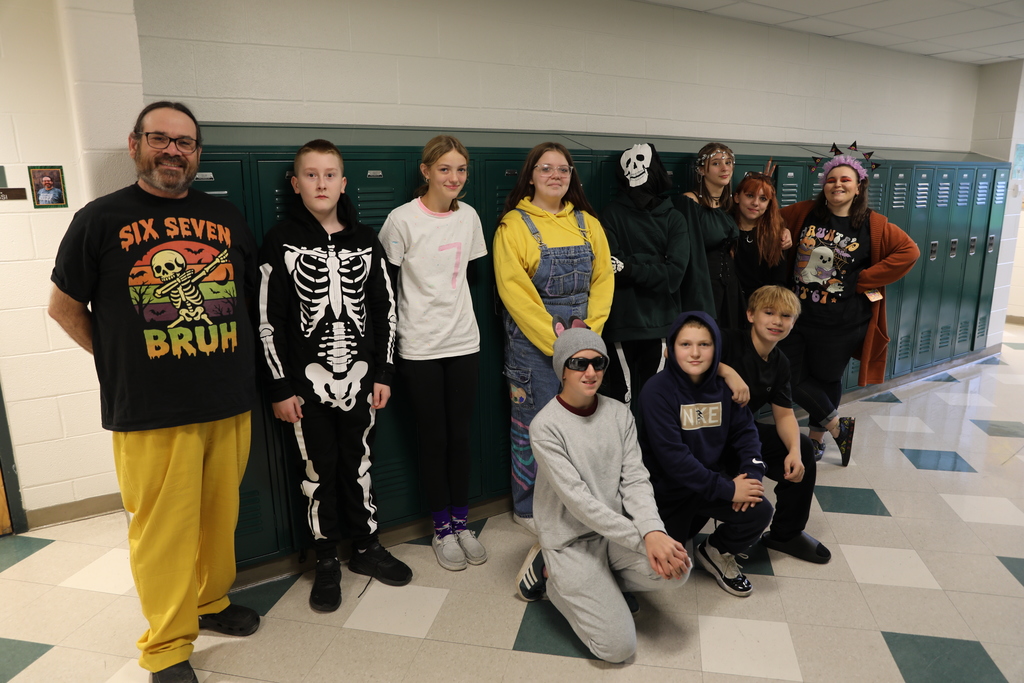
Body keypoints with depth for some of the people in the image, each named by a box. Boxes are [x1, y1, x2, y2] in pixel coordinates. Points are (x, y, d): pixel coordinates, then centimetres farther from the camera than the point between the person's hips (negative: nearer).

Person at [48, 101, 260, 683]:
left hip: (231, 404, 4)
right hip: (151, 413, -3)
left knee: (220, 516, 15)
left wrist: (238, 362, 11)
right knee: (163, 528, 4)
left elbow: (255, 296, 18)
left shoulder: (227, 218, 10)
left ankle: (211, 602, 37)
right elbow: (64, 306, 7)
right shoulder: (101, 219, 0)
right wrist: (119, 358, 3)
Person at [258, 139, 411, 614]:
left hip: (359, 375, 2)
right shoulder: (281, 241, -4)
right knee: (318, 470, 9)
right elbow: (270, 320, -4)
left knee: (360, 464, 13)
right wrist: (281, 387, -6)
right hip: (307, 379, -2)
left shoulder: (364, 240, 4)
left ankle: (366, 547, 31)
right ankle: (327, 562, 25)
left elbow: (384, 309, 7)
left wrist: (383, 372, 4)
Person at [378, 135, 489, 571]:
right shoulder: (402, 220, -9)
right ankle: (442, 529, 23)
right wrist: (390, 345, -5)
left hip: (463, 342, 4)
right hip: (420, 347, -4)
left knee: (460, 434, 10)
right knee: (433, 438, 6)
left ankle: (461, 522, 26)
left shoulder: (468, 216, 5)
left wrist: (458, 313, 12)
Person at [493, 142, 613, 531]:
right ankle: (529, 508, 21)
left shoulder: (587, 223, 10)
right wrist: (557, 342, -16)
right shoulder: (514, 225, -5)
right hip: (533, 344, -4)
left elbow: (603, 280, 6)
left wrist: (588, 333, -8)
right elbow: (515, 293, -12)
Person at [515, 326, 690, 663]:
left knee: (676, 568, -22)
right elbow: (579, 501, -21)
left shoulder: (619, 413, 0)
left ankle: (602, 582, 6)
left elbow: (635, 480, -5)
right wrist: (640, 539, -24)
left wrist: (653, 532, -24)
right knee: (618, 647, -12)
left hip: (616, 530, 5)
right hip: (571, 540, -5)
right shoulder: (546, 425, -17)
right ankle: (549, 573, 10)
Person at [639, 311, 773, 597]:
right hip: (667, 488, -4)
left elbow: (744, 431, -1)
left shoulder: (724, 386, -4)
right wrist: (727, 489, -25)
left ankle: (717, 552, 12)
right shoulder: (657, 390, -22)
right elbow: (672, 455, -26)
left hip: (709, 482, 4)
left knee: (759, 511, -16)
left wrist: (752, 474, -20)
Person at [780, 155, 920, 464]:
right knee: (792, 378, 4)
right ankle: (838, 426, 29)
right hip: (797, 316, 2)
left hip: (840, 325, -2)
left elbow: (909, 251, -7)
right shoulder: (803, 213, 1)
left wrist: (863, 279, -11)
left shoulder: (873, 225, -4)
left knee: (826, 380, 13)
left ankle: (817, 438, 37)